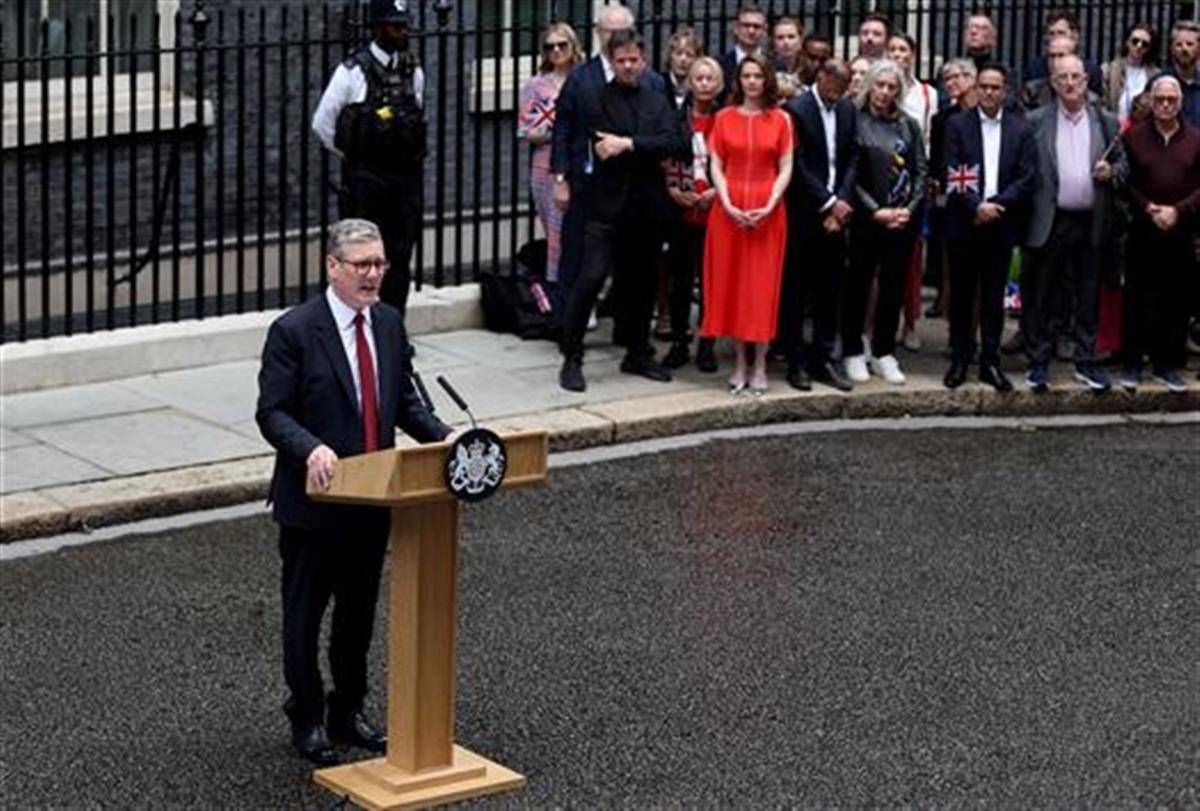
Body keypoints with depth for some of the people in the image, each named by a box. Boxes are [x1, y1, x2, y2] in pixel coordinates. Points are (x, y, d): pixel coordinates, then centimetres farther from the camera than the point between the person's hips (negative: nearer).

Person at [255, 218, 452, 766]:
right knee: (304, 612, 6)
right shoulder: (293, 331, -14)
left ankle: (348, 709, 32)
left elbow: (403, 400, 14)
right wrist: (311, 448, -33)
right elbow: (272, 413, -15)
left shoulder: (389, 323, 5)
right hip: (314, 497, -6)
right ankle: (307, 719, 19)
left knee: (359, 609, 17)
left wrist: (441, 437, -3)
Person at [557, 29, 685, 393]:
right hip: (606, 206, -4)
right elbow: (603, 149, -11)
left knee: (640, 282, 12)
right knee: (591, 278, -11)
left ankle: (638, 354, 25)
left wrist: (629, 144, -15)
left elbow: (674, 142, -5)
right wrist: (649, 152, -9)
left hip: (646, 208, 4)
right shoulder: (595, 100, 0)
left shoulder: (657, 101, 11)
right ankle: (571, 359, -5)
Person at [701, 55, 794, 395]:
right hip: (729, 210, 1)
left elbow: (785, 169, 2)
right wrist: (728, 205, -11)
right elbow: (716, 166, 2)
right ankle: (739, 363, 7)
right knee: (731, 282, 1)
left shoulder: (780, 119, 5)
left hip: (768, 211, -1)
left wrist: (769, 206, -11)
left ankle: (760, 366, 3)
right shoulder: (724, 117, 6)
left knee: (764, 284, -1)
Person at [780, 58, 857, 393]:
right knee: (795, 290, 1)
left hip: (835, 214, 5)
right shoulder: (796, 110, -10)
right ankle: (795, 362, 8)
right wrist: (828, 203, -13)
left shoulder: (847, 110, 9)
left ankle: (823, 359, 13)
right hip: (803, 214, -5)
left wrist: (841, 202, -4)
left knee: (830, 290, 7)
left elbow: (852, 159, 8)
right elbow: (798, 165, -13)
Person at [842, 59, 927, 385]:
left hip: (903, 220, 4)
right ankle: (853, 354, 12)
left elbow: (921, 170, 8)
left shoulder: (908, 126, 9)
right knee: (858, 285, 3)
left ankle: (884, 354, 16)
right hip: (866, 220, -4)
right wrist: (875, 211, -11)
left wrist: (910, 208, -5)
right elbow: (850, 176, -6)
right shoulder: (855, 123, -3)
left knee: (893, 287, 7)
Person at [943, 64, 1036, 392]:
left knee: (994, 297, 5)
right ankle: (960, 359, 12)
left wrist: (995, 204, -12)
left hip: (1001, 225, 1)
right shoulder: (957, 125, 2)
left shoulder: (1020, 130, 6)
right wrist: (976, 207, -17)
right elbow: (952, 176, -6)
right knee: (962, 294, 4)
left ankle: (990, 361, 11)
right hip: (964, 225, -1)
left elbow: (1027, 178, -1)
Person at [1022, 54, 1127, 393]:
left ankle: (1086, 362, 15)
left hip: (1092, 223, 2)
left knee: (1089, 297, 7)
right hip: (1050, 222, -2)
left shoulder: (1107, 122, 9)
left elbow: (1123, 164, 14)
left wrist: (1111, 172, -8)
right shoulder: (1036, 121, 2)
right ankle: (1039, 363, 10)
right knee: (1043, 297, 2)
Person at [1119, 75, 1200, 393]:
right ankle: (1132, 363, 8)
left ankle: (1168, 363, 12)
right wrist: (1148, 209, -11)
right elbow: (1125, 182, 2)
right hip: (1142, 232, -1)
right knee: (1137, 299, 1)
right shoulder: (1134, 137, 4)